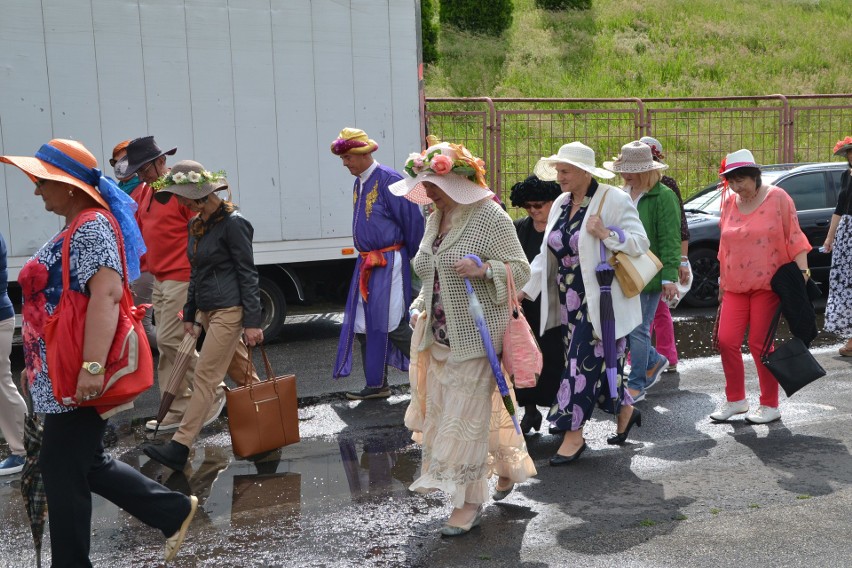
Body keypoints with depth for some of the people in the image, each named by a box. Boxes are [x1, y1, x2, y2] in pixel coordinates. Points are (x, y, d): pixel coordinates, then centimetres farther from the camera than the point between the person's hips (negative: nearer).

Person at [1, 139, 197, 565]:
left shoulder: (91, 228, -15)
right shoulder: (79, 228, 16)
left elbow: (106, 293, -28)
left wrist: (92, 367, -34)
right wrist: (39, 366, 25)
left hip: (79, 380, -10)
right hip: (62, 376, 10)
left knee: (63, 473, 1)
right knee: (87, 465, 18)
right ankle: (175, 512, 25)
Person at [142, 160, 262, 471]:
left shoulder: (232, 223, -12)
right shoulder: (196, 225, 13)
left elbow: (248, 274, -13)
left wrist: (252, 321, -16)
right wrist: (190, 314, 18)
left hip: (229, 311, -9)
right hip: (208, 311, 9)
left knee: (204, 378, -8)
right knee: (241, 372, 15)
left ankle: (180, 447, -8)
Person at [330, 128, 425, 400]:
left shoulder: (388, 180, -15)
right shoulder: (359, 183, 11)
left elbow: (413, 220, -14)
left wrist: (413, 259, -6)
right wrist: (365, 257, 19)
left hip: (389, 263, -9)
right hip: (366, 263, 9)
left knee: (392, 324, -8)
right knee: (363, 324, 11)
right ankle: (376, 385, 22)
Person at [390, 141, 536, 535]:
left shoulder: (489, 216, -12)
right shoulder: (435, 219, 12)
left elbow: (520, 269, -12)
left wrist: (484, 269, -29)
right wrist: (420, 307, 12)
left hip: (475, 337, -8)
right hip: (441, 337, 8)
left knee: (466, 415, -5)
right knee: (443, 408, 12)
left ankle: (469, 501, 9)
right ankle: (508, 467, 32)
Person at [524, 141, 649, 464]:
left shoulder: (612, 199, -10)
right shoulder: (561, 204, 10)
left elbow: (640, 243, -11)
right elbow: (546, 254, 13)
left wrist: (606, 234, -25)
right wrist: (526, 288, 7)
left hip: (600, 300, -7)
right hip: (570, 301, 7)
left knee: (584, 362, -6)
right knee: (599, 361, 13)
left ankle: (574, 434, 3)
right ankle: (625, 409, 35)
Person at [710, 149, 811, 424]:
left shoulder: (777, 198, -5)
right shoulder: (729, 201, 8)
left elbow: (794, 237, -4)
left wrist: (802, 269, -14)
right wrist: (722, 281, 18)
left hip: (768, 283, -5)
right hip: (735, 286, 5)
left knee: (759, 344, -3)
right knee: (726, 341, -1)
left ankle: (770, 406, 12)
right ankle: (735, 399, 17)